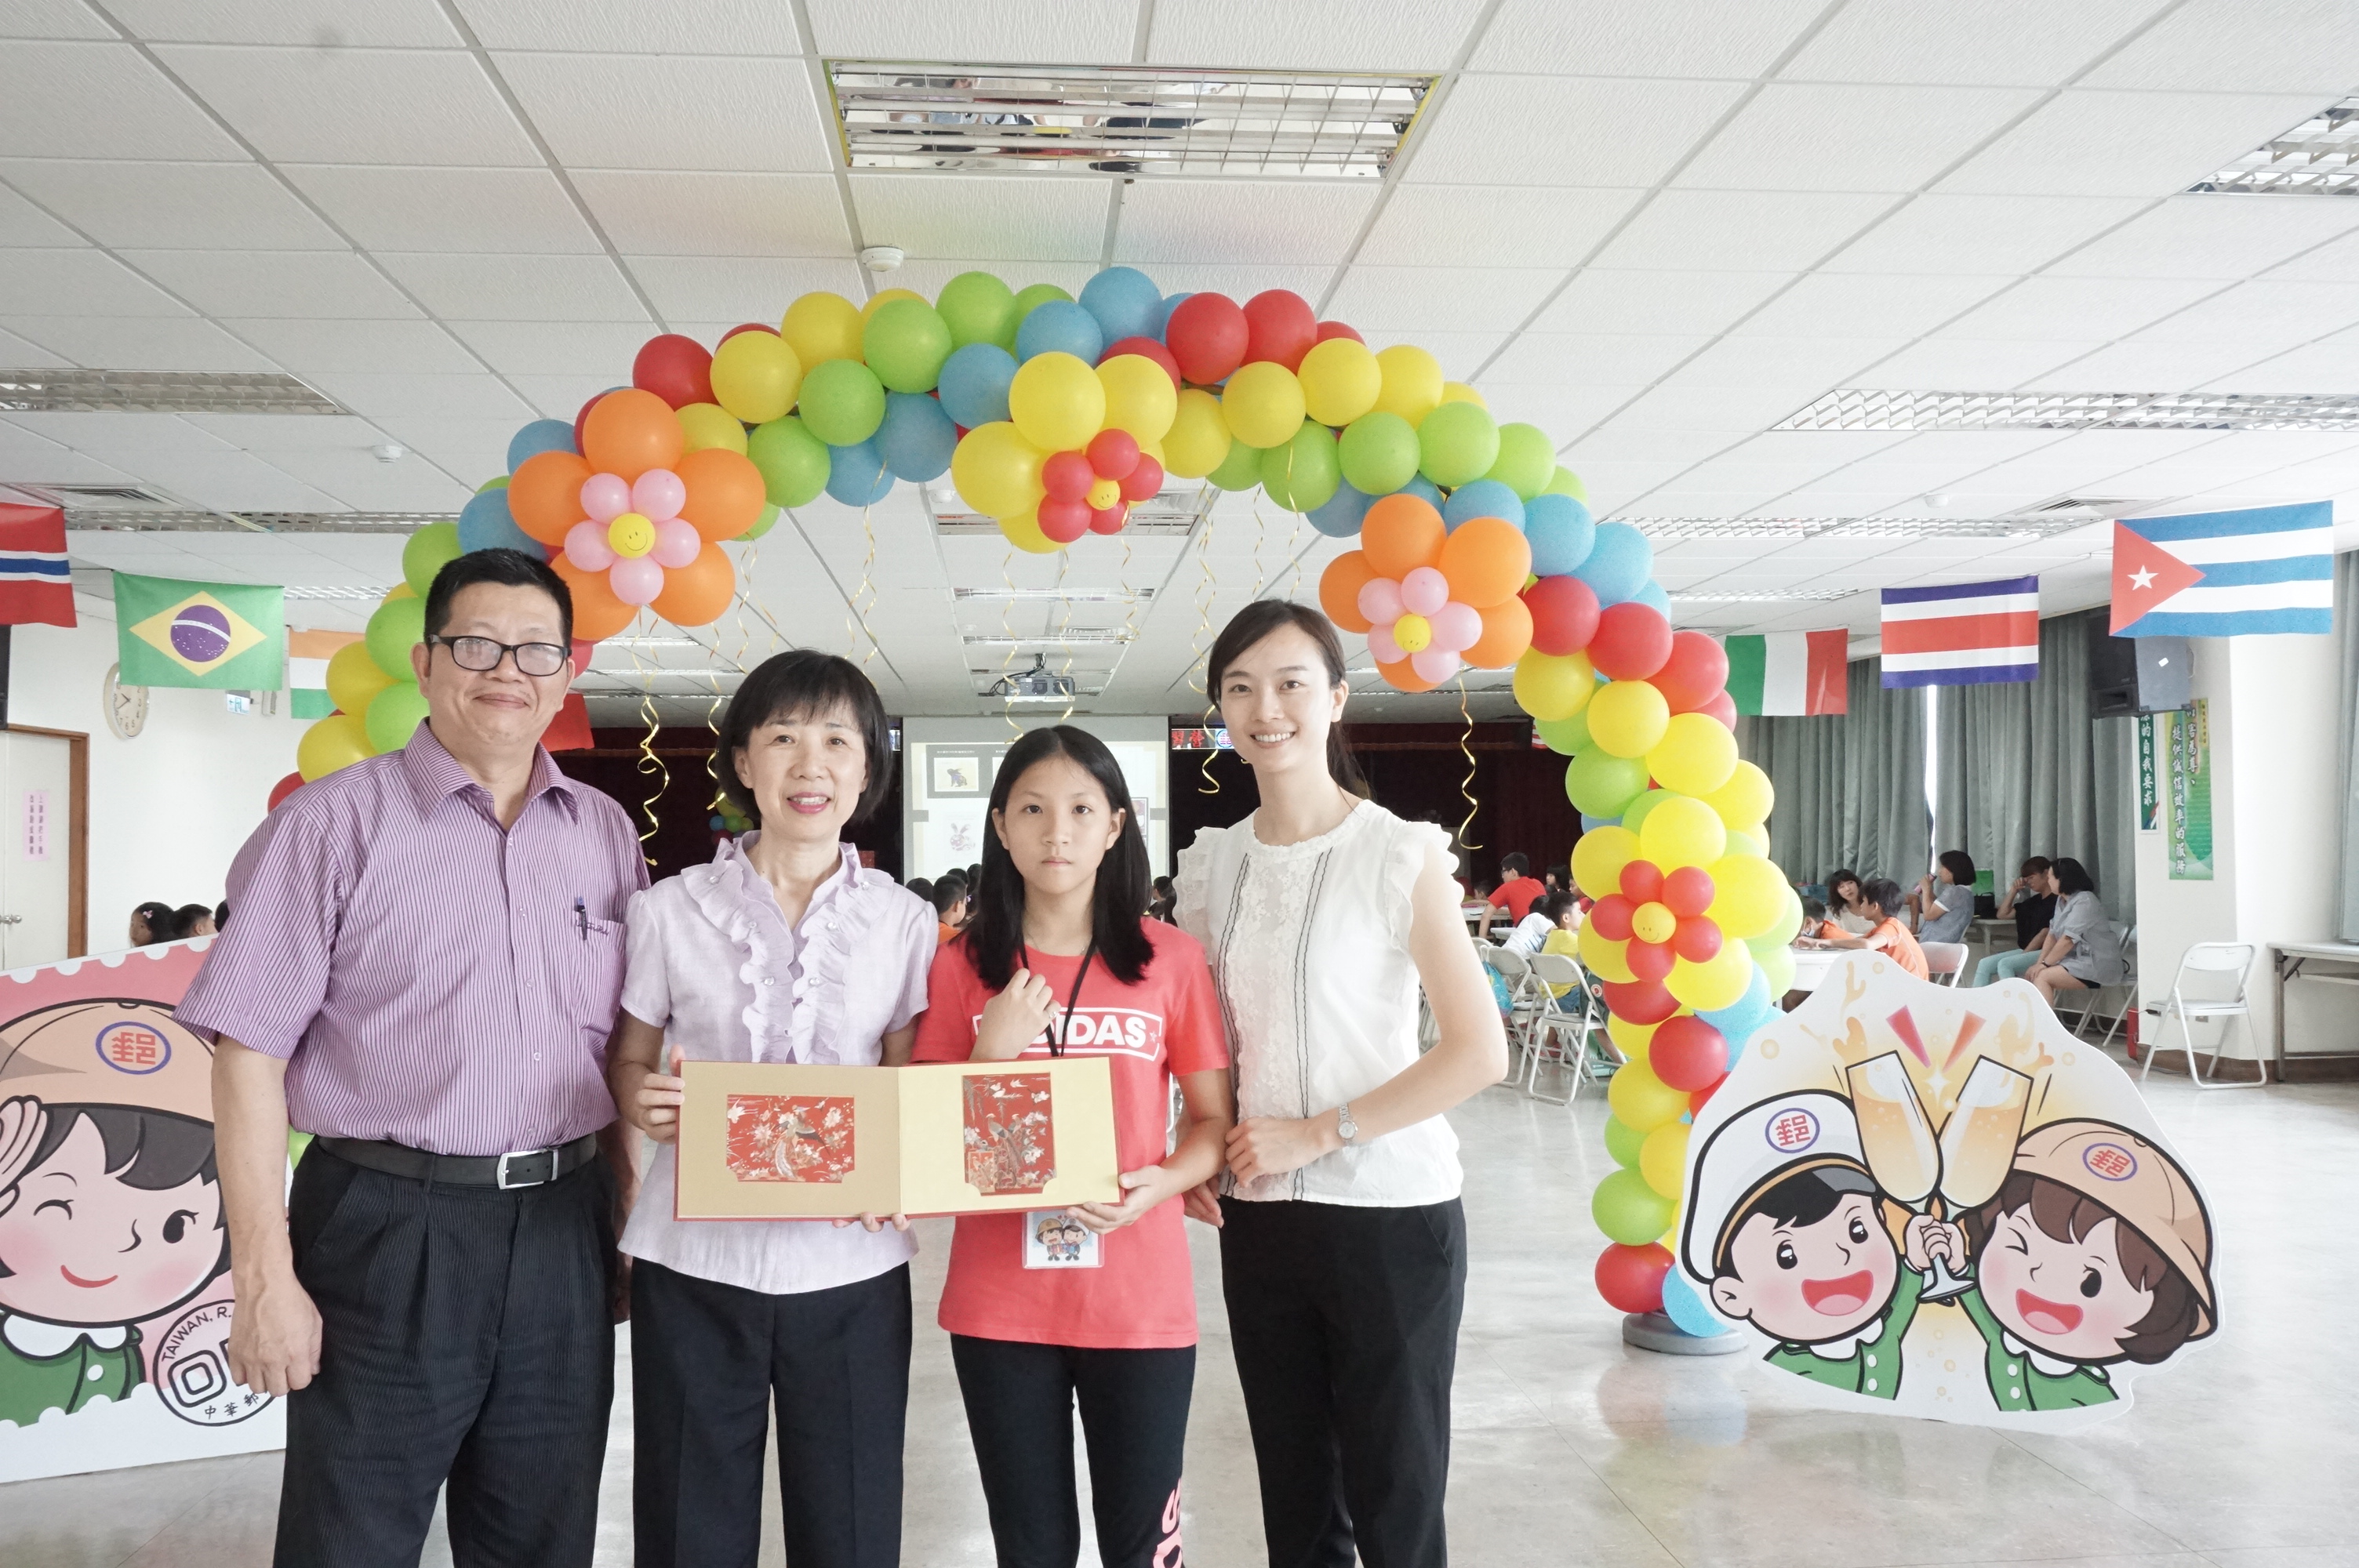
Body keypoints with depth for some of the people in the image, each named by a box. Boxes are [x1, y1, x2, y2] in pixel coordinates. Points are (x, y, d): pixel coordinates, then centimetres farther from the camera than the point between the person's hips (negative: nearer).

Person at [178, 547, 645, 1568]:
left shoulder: (606, 833, 8)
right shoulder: (336, 822, -6)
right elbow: (251, 1055, -9)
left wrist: (625, 1220, 9)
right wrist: (265, 1281, -12)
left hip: (564, 1236, 4)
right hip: (388, 1237, -4)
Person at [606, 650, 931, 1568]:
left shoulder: (907, 924, 3)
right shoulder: (670, 911, 1)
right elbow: (627, 1061, 8)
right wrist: (644, 1101, -14)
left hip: (849, 1266, 1)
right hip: (694, 1261, 0)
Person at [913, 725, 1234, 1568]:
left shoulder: (1171, 958, -1)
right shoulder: (963, 965, 2)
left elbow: (1217, 1120, 3)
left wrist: (1161, 1184, -17)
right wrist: (993, 1051, -13)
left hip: (1137, 1300, -1)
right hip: (999, 1304, 1)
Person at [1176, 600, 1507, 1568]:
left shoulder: (1401, 855, -9)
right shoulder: (1211, 864, 6)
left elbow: (1480, 1053, -13)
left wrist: (1318, 1132, -15)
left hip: (1391, 1213, -5)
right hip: (1257, 1216, 5)